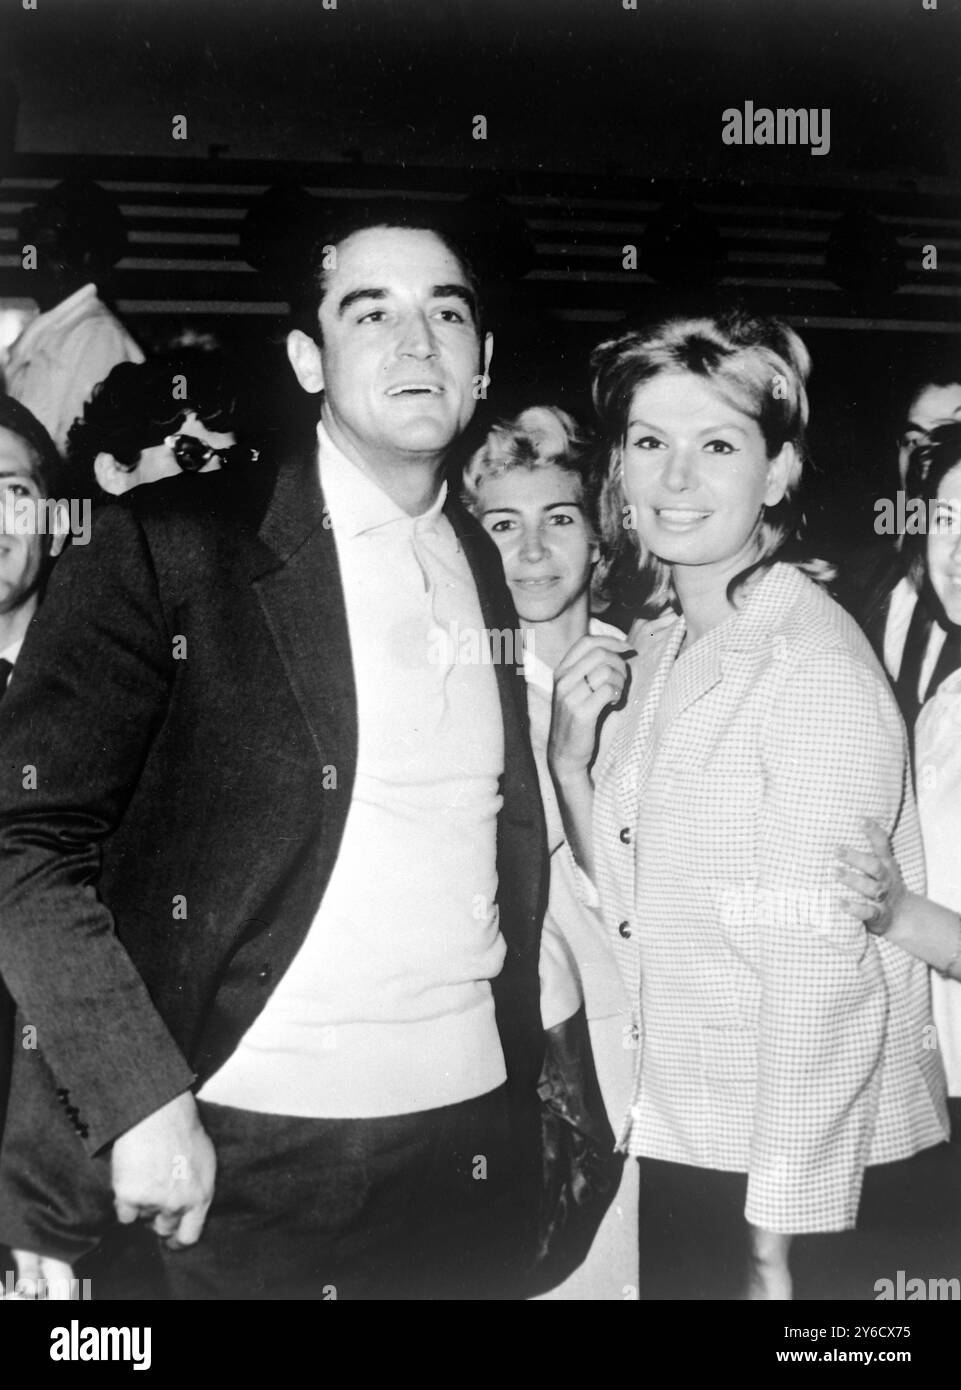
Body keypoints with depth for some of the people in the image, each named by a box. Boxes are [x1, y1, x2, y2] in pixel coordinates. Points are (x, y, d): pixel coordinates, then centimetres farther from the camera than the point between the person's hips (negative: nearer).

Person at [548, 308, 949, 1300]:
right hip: (674, 1127, 7)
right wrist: (568, 757, -7)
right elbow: (631, 906, 7)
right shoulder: (660, 649, 3)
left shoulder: (818, 664, -19)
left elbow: (818, 973, -19)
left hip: (781, 1144, -6)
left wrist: (775, 1236, -16)